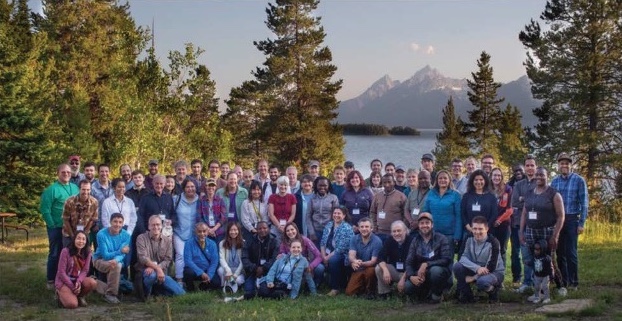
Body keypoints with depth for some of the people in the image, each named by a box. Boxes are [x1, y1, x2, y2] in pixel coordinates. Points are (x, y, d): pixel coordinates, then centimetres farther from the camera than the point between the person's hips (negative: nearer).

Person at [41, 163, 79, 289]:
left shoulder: (75, 188, 7)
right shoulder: (52, 189, -11)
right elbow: (44, 210, -13)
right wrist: (53, 225, -13)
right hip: (57, 228, -5)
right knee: (55, 254, 2)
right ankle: (51, 280, 12)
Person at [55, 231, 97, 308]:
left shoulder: (87, 252, -4)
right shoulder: (65, 251, -16)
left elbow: (85, 270, -4)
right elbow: (61, 272, -15)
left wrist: (79, 282, -24)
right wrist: (72, 287, -19)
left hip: (78, 280, 4)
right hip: (63, 281, -4)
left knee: (93, 283, -28)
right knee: (72, 304, -27)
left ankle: (80, 296, 4)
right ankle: (61, 294, 8)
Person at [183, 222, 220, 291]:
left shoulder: (212, 244, 1)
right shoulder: (189, 243, -8)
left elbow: (214, 262, -2)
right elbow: (188, 261, -16)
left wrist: (209, 276, -17)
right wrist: (201, 273, -24)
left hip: (207, 271, 2)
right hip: (194, 270, -2)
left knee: (217, 282, -23)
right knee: (189, 272, -36)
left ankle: (203, 286, 12)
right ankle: (190, 288, -1)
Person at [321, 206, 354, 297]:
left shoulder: (347, 228, -11)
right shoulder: (329, 225, 9)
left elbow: (341, 248, -18)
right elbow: (323, 242, 7)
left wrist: (328, 257, -17)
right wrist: (324, 256, -7)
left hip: (341, 255, -7)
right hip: (328, 254, 7)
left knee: (332, 260, -35)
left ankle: (335, 288, -24)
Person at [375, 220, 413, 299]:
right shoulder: (389, 241, -4)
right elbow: (381, 258, -13)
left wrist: (403, 279, -28)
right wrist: (385, 270, -33)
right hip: (394, 270, 4)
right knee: (378, 268, -22)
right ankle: (384, 293, -5)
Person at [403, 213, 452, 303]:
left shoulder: (441, 239, -6)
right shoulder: (415, 241, 5)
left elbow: (446, 260, -16)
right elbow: (409, 262, -1)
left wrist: (427, 264, -27)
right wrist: (411, 276, -22)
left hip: (438, 272, -3)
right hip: (420, 275, 3)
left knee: (435, 270, -38)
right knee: (408, 287, -27)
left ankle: (437, 294, -7)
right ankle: (428, 294, 7)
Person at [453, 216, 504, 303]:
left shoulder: (493, 242, -20)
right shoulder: (469, 239, -7)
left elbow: (491, 267, -22)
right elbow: (462, 257, -18)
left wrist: (473, 277, -20)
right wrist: (477, 268, -34)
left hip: (494, 272, -4)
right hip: (475, 271, 5)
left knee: (482, 281, -39)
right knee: (457, 266, -23)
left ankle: (493, 291, -2)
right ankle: (466, 295, -6)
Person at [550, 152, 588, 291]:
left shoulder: (579, 180, -3)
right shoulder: (554, 181, 8)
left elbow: (584, 202, -4)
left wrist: (582, 223, -9)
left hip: (572, 220, -4)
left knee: (571, 252, -3)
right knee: (559, 252, 7)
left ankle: (573, 282, 5)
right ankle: (563, 281, 16)